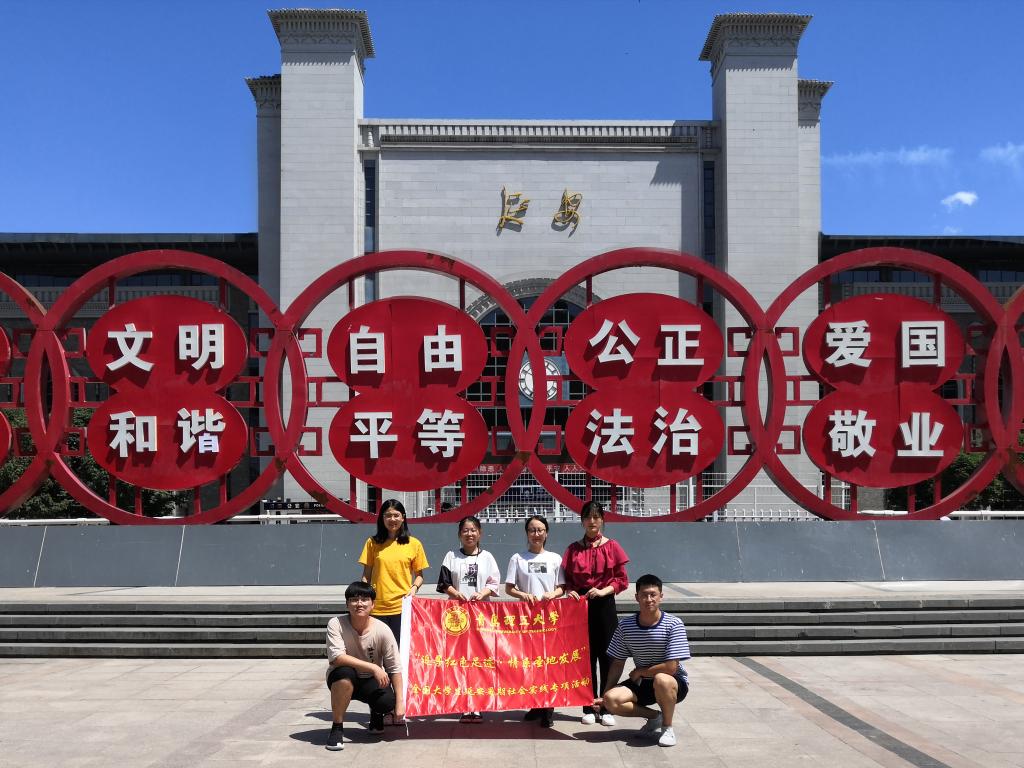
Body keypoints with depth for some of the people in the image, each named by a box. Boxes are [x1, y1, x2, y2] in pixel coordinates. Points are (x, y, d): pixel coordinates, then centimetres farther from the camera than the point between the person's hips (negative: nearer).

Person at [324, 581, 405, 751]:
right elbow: (336, 657, -32)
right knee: (345, 673, -36)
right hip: (343, 680, -1)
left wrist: (400, 703, -19)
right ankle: (337, 728, -16)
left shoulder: (382, 630, -18)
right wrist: (373, 667, -36)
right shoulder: (336, 624, -20)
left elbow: (395, 669, -14)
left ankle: (376, 714, 13)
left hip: (372, 681, 1)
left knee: (388, 702, -28)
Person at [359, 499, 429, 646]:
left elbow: (419, 575, 12)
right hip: (377, 608, 1)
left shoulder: (414, 544, 5)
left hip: (402, 607, 0)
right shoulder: (373, 542, 6)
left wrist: (414, 587, -7)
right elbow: (366, 576, 9)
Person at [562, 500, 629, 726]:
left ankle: (606, 709, 10)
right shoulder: (574, 549, 6)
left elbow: (622, 580, 1)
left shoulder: (612, 547, 1)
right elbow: (567, 579, 9)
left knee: (607, 656, 1)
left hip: (604, 605, -1)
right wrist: (570, 591, -11)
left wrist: (604, 590, -13)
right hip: (581, 606, 1)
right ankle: (588, 709, 13)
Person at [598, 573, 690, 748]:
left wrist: (640, 672, -11)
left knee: (661, 680, -39)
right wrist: (605, 695, -1)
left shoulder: (674, 624, -17)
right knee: (611, 700, -22)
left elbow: (671, 667, -21)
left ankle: (667, 727, -10)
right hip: (642, 683, 4)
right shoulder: (625, 626, -5)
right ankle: (654, 717, 4)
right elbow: (618, 664, 3)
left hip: (674, 682, -4)